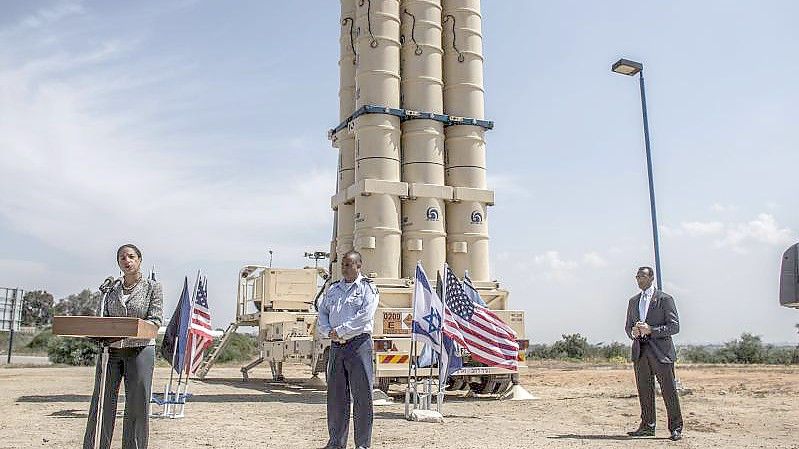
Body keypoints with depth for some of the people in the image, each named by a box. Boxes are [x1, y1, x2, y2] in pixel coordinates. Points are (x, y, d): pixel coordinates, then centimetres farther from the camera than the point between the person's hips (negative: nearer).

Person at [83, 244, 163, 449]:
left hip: (140, 350, -3)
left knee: (137, 406, 0)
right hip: (110, 351, 3)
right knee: (102, 403, 3)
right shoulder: (112, 289, 12)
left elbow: (155, 320, -5)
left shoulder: (152, 287, 1)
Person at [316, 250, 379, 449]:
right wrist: (328, 332, -6)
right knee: (335, 395, 8)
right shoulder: (333, 289, 18)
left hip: (358, 344, -5)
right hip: (336, 346, 5)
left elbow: (365, 315, -12)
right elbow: (322, 313, 14)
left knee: (362, 395, -3)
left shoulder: (367, 288, 0)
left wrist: (339, 331, -14)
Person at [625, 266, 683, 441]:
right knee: (644, 391, 8)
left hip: (660, 351, -5)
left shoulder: (665, 299, -1)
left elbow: (674, 326, -6)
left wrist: (651, 330, -17)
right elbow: (628, 326, 21)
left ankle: (676, 428, 7)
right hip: (640, 351, 5)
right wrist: (632, 332, -3)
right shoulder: (633, 301, 17)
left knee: (669, 390, -2)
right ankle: (647, 426, 16)